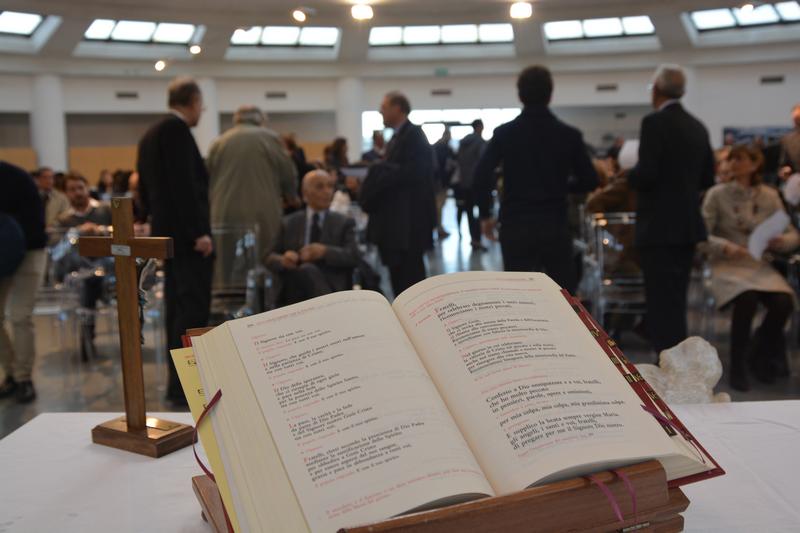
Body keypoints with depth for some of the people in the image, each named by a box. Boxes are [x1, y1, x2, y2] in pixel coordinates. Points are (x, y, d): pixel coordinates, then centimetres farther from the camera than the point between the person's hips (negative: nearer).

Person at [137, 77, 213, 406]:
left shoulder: (151, 135, 18)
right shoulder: (176, 130, -11)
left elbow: (145, 188, 20)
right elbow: (185, 185, -20)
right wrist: (199, 231, -21)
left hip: (167, 233, 10)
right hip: (186, 234, -10)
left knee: (178, 308, 13)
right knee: (193, 308, -8)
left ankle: (179, 383, 19)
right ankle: (185, 386, -6)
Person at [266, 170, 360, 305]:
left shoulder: (344, 223, 18)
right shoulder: (288, 223, 20)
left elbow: (354, 256, 2)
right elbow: (270, 258, 12)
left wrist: (325, 252, -17)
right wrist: (282, 260, -13)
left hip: (332, 287, 0)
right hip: (295, 291, 1)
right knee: (308, 270, -34)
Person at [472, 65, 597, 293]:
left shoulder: (504, 133, -2)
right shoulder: (569, 135, 0)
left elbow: (480, 177, -11)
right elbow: (589, 181, 4)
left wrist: (485, 215, 2)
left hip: (515, 226, 0)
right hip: (555, 225, 0)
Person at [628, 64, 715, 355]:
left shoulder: (654, 122, -13)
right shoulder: (697, 126, 11)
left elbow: (646, 175, -21)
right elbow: (707, 178, 14)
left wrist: (629, 174, 0)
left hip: (660, 227, -8)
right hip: (687, 225, 8)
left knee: (661, 302, -5)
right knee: (675, 301, 17)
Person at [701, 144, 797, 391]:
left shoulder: (769, 196, 7)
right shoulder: (717, 194, -2)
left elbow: (793, 235, 10)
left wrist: (782, 241, -13)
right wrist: (725, 247, -22)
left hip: (759, 265, 3)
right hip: (727, 265, -3)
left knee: (783, 302, -23)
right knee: (747, 299, -32)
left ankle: (760, 353, 8)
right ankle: (737, 367, -12)